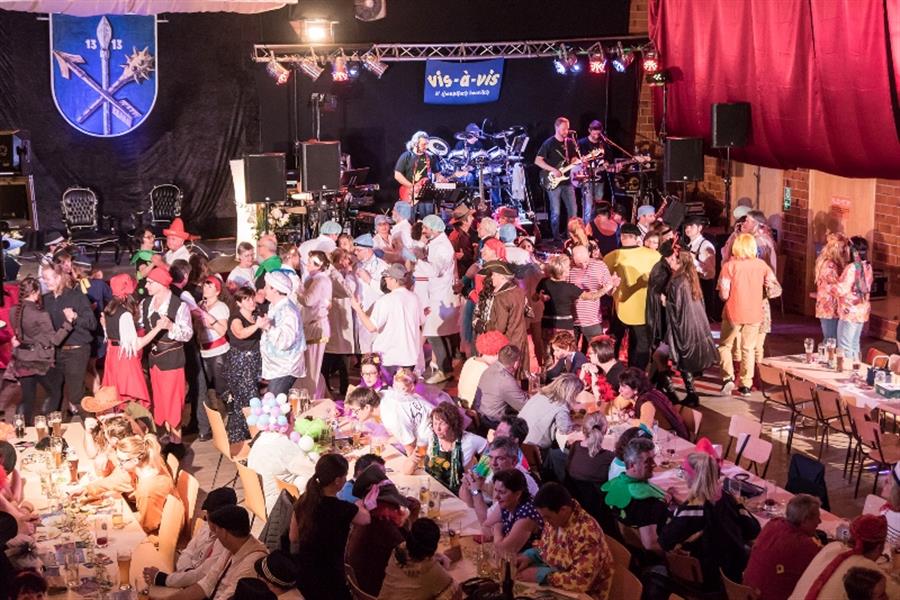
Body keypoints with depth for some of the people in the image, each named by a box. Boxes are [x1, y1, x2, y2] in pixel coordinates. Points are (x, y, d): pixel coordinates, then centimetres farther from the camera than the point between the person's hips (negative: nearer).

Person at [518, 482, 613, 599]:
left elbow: (580, 582, -31)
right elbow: (544, 547, 15)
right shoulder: (556, 519, -4)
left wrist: (540, 574, -26)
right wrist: (529, 556, -5)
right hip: (554, 586, 7)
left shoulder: (585, 533, -29)